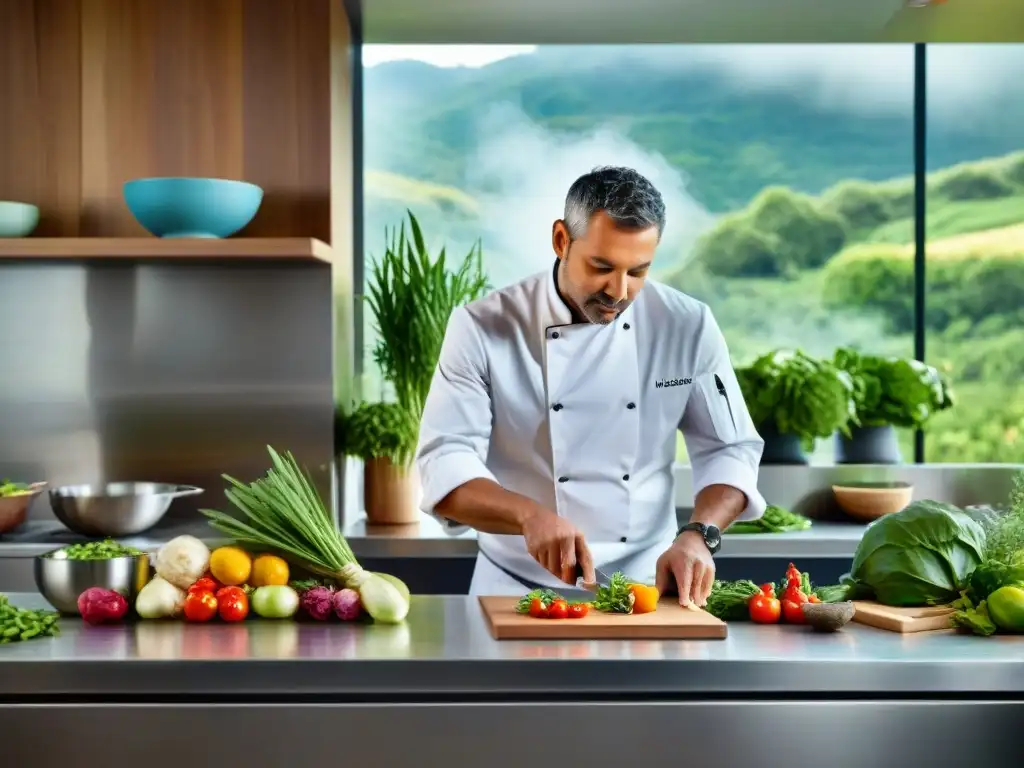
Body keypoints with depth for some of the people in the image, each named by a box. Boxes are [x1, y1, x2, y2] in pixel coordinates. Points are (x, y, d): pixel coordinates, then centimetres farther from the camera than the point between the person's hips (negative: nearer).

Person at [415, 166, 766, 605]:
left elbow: (730, 451, 4)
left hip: (646, 588, 1)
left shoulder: (688, 326, -1)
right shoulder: (482, 328, -7)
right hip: (517, 588, -1)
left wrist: (697, 535, -14)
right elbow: (444, 466, -12)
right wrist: (530, 515, -29)